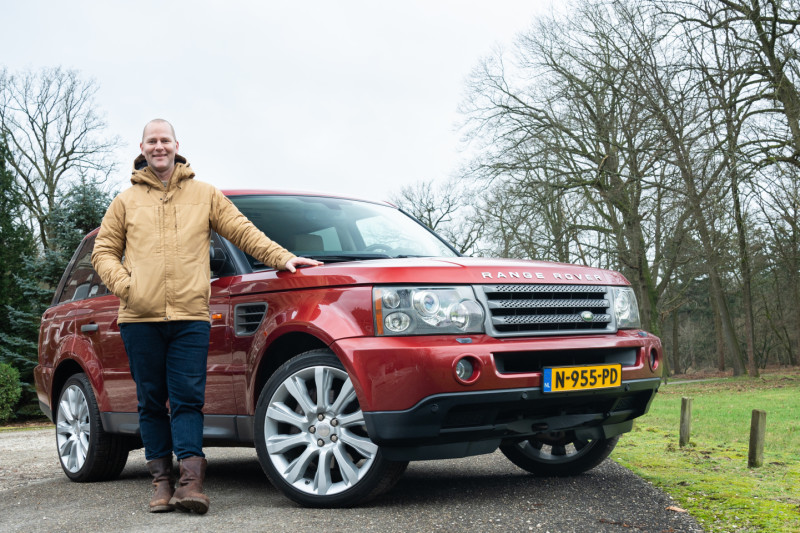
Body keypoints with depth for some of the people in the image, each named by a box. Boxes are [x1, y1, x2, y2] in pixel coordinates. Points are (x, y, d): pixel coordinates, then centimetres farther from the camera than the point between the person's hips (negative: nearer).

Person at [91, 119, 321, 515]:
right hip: (140, 318, 1)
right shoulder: (126, 201, 15)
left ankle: (190, 481, -12)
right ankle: (162, 481, 10)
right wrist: (123, 284, -3)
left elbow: (242, 231, 12)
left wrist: (282, 258, 1)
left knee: (188, 399, -7)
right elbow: (104, 250, 15)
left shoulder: (204, 195, 14)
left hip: (190, 317, -1)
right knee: (152, 402, 4)